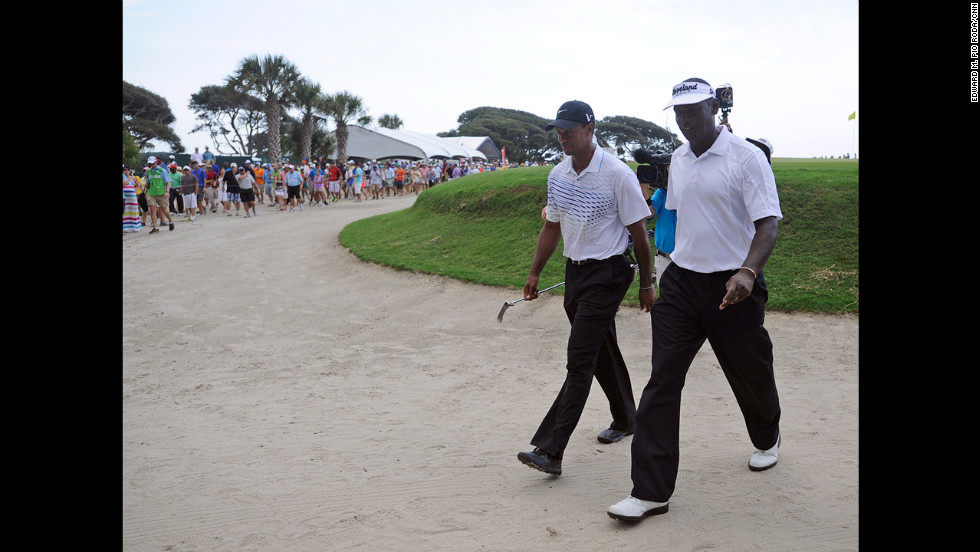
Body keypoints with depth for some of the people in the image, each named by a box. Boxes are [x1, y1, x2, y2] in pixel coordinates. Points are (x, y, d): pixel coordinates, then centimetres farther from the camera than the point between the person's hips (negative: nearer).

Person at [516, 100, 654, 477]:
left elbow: (638, 233, -9)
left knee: (579, 360, -11)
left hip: (607, 274, -7)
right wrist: (535, 273, 16)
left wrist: (645, 283, -5)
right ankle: (624, 419, 38)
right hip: (574, 272, 7)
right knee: (602, 351, 18)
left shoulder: (618, 175, -15)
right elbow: (552, 227, 16)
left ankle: (550, 450, -12)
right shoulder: (558, 175, 6)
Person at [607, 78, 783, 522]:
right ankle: (650, 491, -2)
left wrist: (748, 272, -33)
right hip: (680, 282, 5)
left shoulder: (746, 157, -11)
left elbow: (768, 223, -17)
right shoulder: (678, 160, 9)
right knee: (662, 379, -5)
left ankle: (766, 439, 48)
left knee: (749, 373, 14)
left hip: (733, 286, -4)